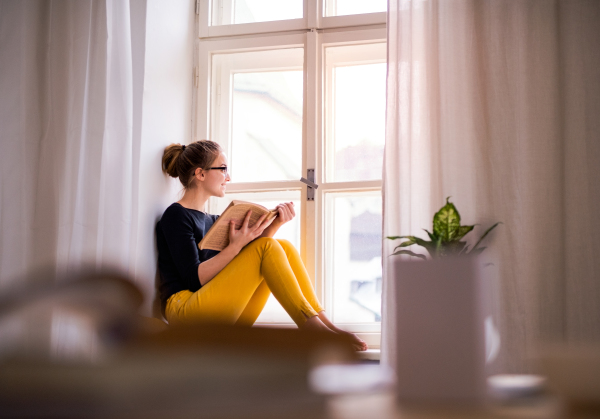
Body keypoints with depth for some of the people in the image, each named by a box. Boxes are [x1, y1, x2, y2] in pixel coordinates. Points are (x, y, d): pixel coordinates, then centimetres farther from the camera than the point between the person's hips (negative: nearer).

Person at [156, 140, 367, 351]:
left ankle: (324, 323, -14)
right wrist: (236, 245, -19)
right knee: (267, 247, -19)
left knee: (283, 247, -5)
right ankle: (311, 327, -24)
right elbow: (195, 279, -14)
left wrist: (275, 224, -2)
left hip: (223, 321, 8)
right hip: (185, 309, -8)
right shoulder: (176, 215, -2)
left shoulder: (210, 221, 23)